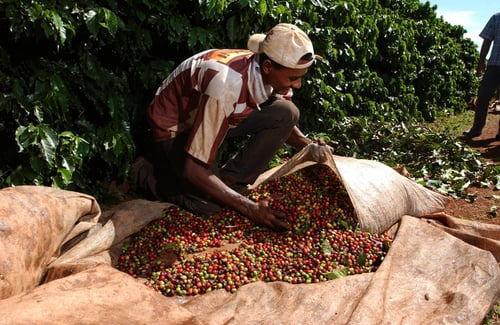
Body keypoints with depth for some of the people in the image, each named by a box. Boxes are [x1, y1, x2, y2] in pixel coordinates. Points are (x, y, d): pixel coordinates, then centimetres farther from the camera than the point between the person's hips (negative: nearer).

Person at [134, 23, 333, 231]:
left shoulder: (273, 74, -17)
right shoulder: (226, 86, -39)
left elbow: (283, 123, 5)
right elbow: (193, 171, -34)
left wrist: (309, 145, -15)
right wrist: (250, 209, -33)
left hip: (221, 117, 6)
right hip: (174, 126, -6)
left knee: (286, 113, -15)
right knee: (209, 203, -25)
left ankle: (231, 182, -6)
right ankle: (147, 173, 2)